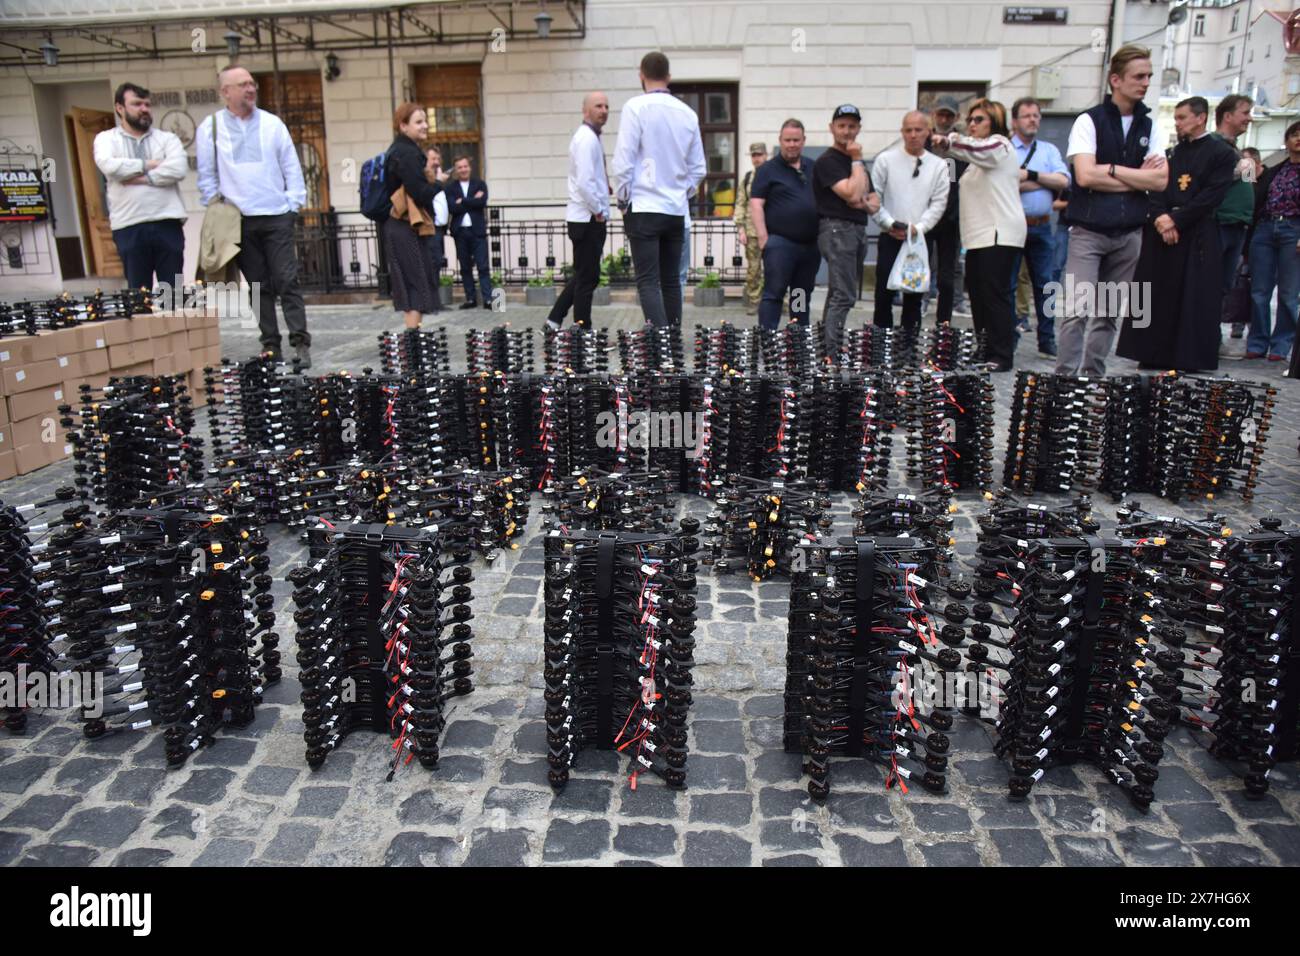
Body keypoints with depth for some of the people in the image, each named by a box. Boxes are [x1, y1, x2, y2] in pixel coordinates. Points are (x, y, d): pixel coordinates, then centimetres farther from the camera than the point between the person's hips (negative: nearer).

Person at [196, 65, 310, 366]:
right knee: (259, 285, 4)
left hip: (277, 216, 0)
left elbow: (291, 167, 8)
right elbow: (207, 176, 8)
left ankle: (300, 343, -5)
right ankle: (270, 345, 10)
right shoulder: (209, 128, 5)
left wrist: (294, 204, 0)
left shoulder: (273, 124, 7)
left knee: (287, 281, -5)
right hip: (238, 220, 0)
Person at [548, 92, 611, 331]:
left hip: (590, 218, 10)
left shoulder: (591, 137, 19)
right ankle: (582, 330, 3)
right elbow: (584, 183, -22)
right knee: (587, 277, -4)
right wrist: (599, 211, -14)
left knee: (584, 274, 15)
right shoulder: (587, 138, -13)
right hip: (588, 219, -10)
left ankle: (555, 319, 20)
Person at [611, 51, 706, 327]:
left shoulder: (636, 107, -7)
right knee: (671, 281, 12)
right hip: (677, 210, 5)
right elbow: (698, 168, 11)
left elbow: (623, 162, -10)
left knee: (648, 282, -7)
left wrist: (622, 199, 2)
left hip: (644, 208, -5)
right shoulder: (688, 113, 7)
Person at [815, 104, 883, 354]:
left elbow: (875, 202, 21)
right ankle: (831, 353, -19)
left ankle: (824, 346, 17)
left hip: (858, 230, 9)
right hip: (836, 229, -9)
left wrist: (867, 203, -3)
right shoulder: (827, 161, -6)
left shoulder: (857, 162, 21)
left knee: (838, 294, 11)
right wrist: (857, 160, -7)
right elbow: (852, 193, -18)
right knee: (844, 296, -17)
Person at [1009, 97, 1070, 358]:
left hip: (1041, 227, 4)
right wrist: (1046, 181, -7)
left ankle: (1047, 341, 14)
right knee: (1007, 284, 1)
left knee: (1044, 285, 7)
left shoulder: (1049, 150, 14)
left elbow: (1063, 180, 0)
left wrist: (1030, 175, -10)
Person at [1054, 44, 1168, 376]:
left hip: (1129, 234, 5)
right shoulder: (1089, 121, -2)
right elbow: (1085, 176, -15)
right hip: (1089, 230, -5)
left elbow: (1161, 180, 0)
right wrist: (1137, 178, -4)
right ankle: (1065, 377, -12)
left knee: (1109, 313, 8)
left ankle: (1093, 377, 15)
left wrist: (1111, 169, -8)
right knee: (1076, 309, -14)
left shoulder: (1149, 127, 12)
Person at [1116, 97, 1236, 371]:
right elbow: (1155, 189, 7)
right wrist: (1160, 217, -11)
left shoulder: (1222, 153, 2)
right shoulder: (1171, 152, 16)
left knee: (1194, 300, -4)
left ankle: (1189, 360, 0)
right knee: (1157, 297, 3)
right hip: (1160, 235, 4)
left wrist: (1175, 220, -14)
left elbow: (1211, 196, -8)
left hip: (1197, 237, -4)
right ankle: (1154, 356, 9)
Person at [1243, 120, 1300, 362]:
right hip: (1264, 229, 4)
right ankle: (1257, 344, 9)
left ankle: (1281, 346, 4)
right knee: (1259, 292, 3)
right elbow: (1257, 204, 14)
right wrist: (1249, 238, 4)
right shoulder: (1273, 172, 18)